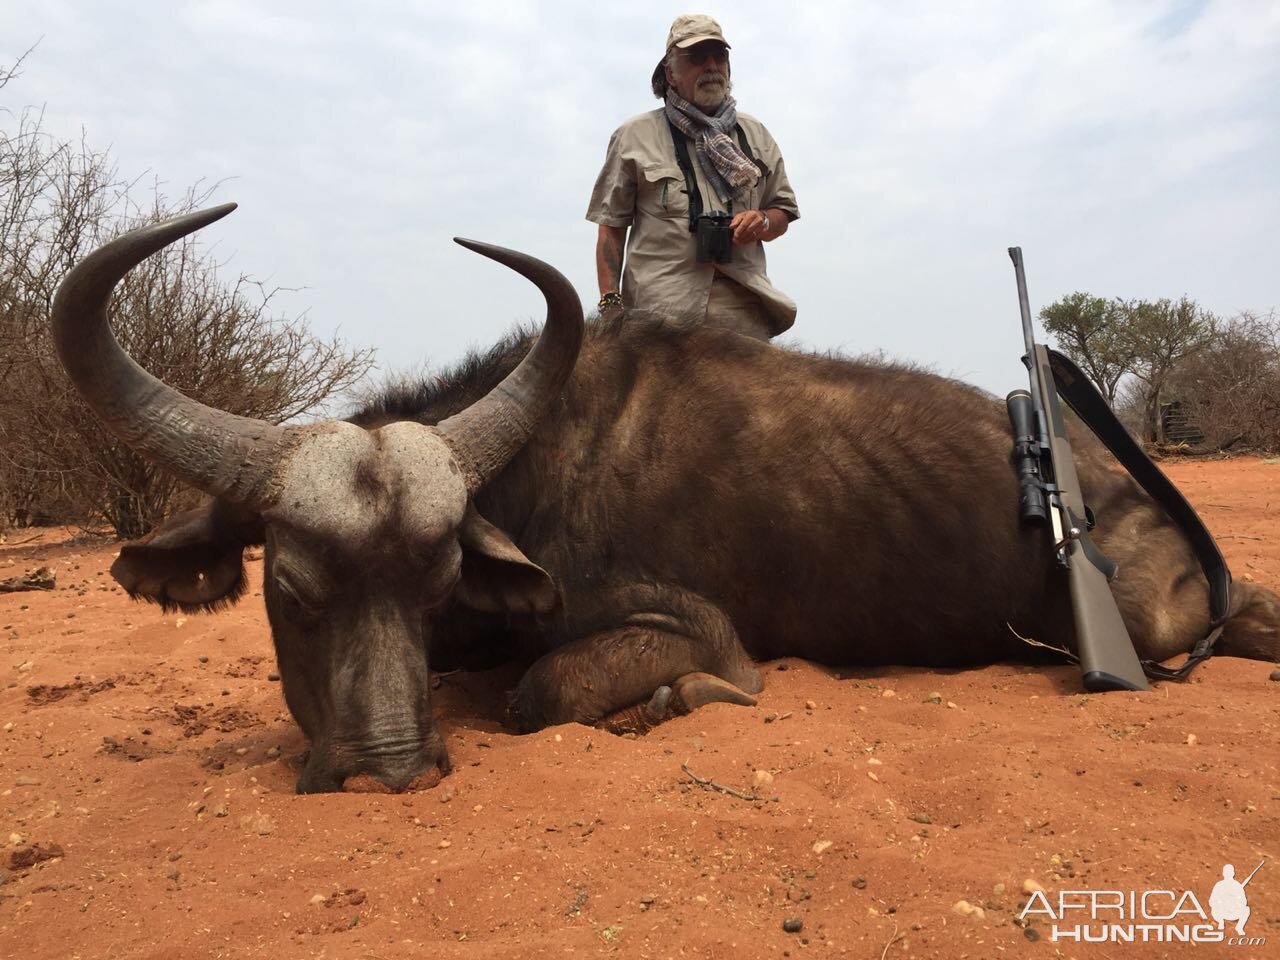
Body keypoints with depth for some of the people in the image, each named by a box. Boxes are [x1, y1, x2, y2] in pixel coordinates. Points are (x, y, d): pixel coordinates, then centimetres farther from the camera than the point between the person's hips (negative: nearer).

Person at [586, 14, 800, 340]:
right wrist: (611, 305, -3)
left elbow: (783, 212, 24)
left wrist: (763, 222, -1)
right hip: (660, 312, -2)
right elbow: (611, 227, 7)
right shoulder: (636, 136, 9)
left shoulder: (754, 135, 19)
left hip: (743, 308, 3)